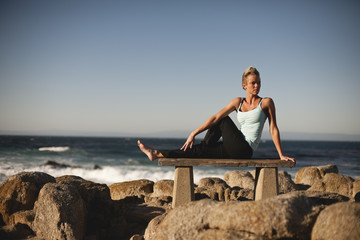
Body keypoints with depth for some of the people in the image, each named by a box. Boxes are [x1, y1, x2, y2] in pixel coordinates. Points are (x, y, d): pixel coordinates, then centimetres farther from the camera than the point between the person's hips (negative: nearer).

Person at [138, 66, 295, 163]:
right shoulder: (238, 102, 9)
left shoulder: (266, 102, -1)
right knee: (199, 151, -5)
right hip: (233, 150, 5)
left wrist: (281, 155, -5)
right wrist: (194, 133, -3)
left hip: (244, 150, -5)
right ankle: (158, 154, 2)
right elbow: (215, 117, 3)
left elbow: (273, 129, -2)